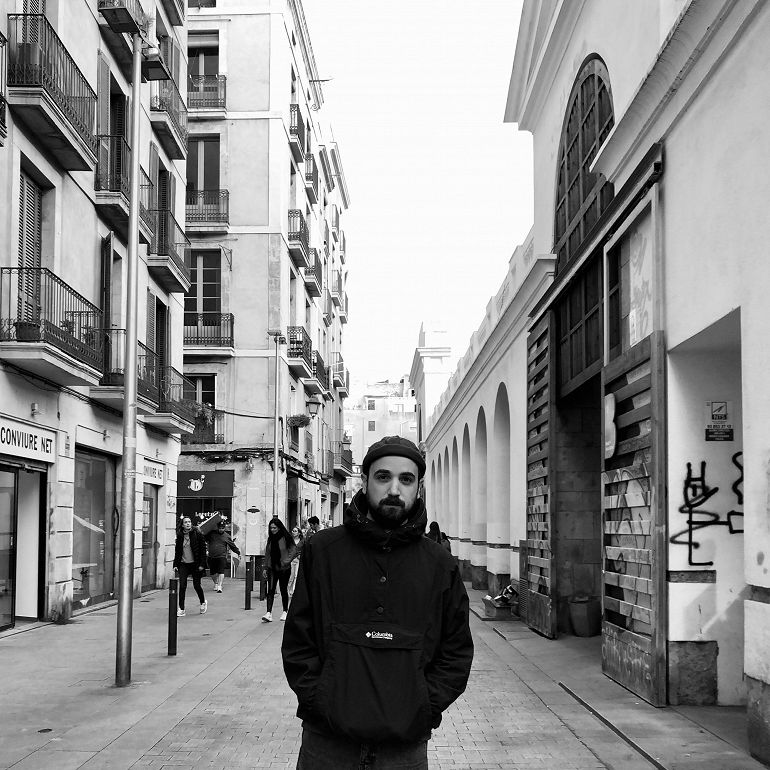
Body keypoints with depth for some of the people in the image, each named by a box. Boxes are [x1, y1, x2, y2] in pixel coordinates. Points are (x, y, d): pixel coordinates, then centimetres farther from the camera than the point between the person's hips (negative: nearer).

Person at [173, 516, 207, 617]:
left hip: (195, 563, -3)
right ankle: (181, 609, -1)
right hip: (183, 564, 3)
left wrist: (202, 564, -11)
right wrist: (175, 565, 6)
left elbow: (203, 549, -6)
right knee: (182, 586, -5)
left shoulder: (197, 534, -6)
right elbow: (177, 551, 11)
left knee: (196, 585, 6)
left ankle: (203, 602, 33)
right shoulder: (180, 536, 4)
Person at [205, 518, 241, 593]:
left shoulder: (227, 536, 7)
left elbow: (233, 546, 17)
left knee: (221, 572, -14)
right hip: (211, 557, 2)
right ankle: (216, 583, 33)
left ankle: (219, 586, -16)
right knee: (212, 573, 9)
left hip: (222, 557, -2)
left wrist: (238, 552, 18)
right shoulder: (211, 533, 7)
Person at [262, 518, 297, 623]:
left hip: (284, 568, -3)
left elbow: (293, 550, -8)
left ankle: (285, 611, 21)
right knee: (270, 590, -7)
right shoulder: (270, 538, 8)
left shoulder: (286, 538, -7)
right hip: (272, 568, 4)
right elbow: (267, 553, 14)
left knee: (284, 590, 7)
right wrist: (265, 566, 12)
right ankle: (269, 613, -14)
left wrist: (287, 561, -15)